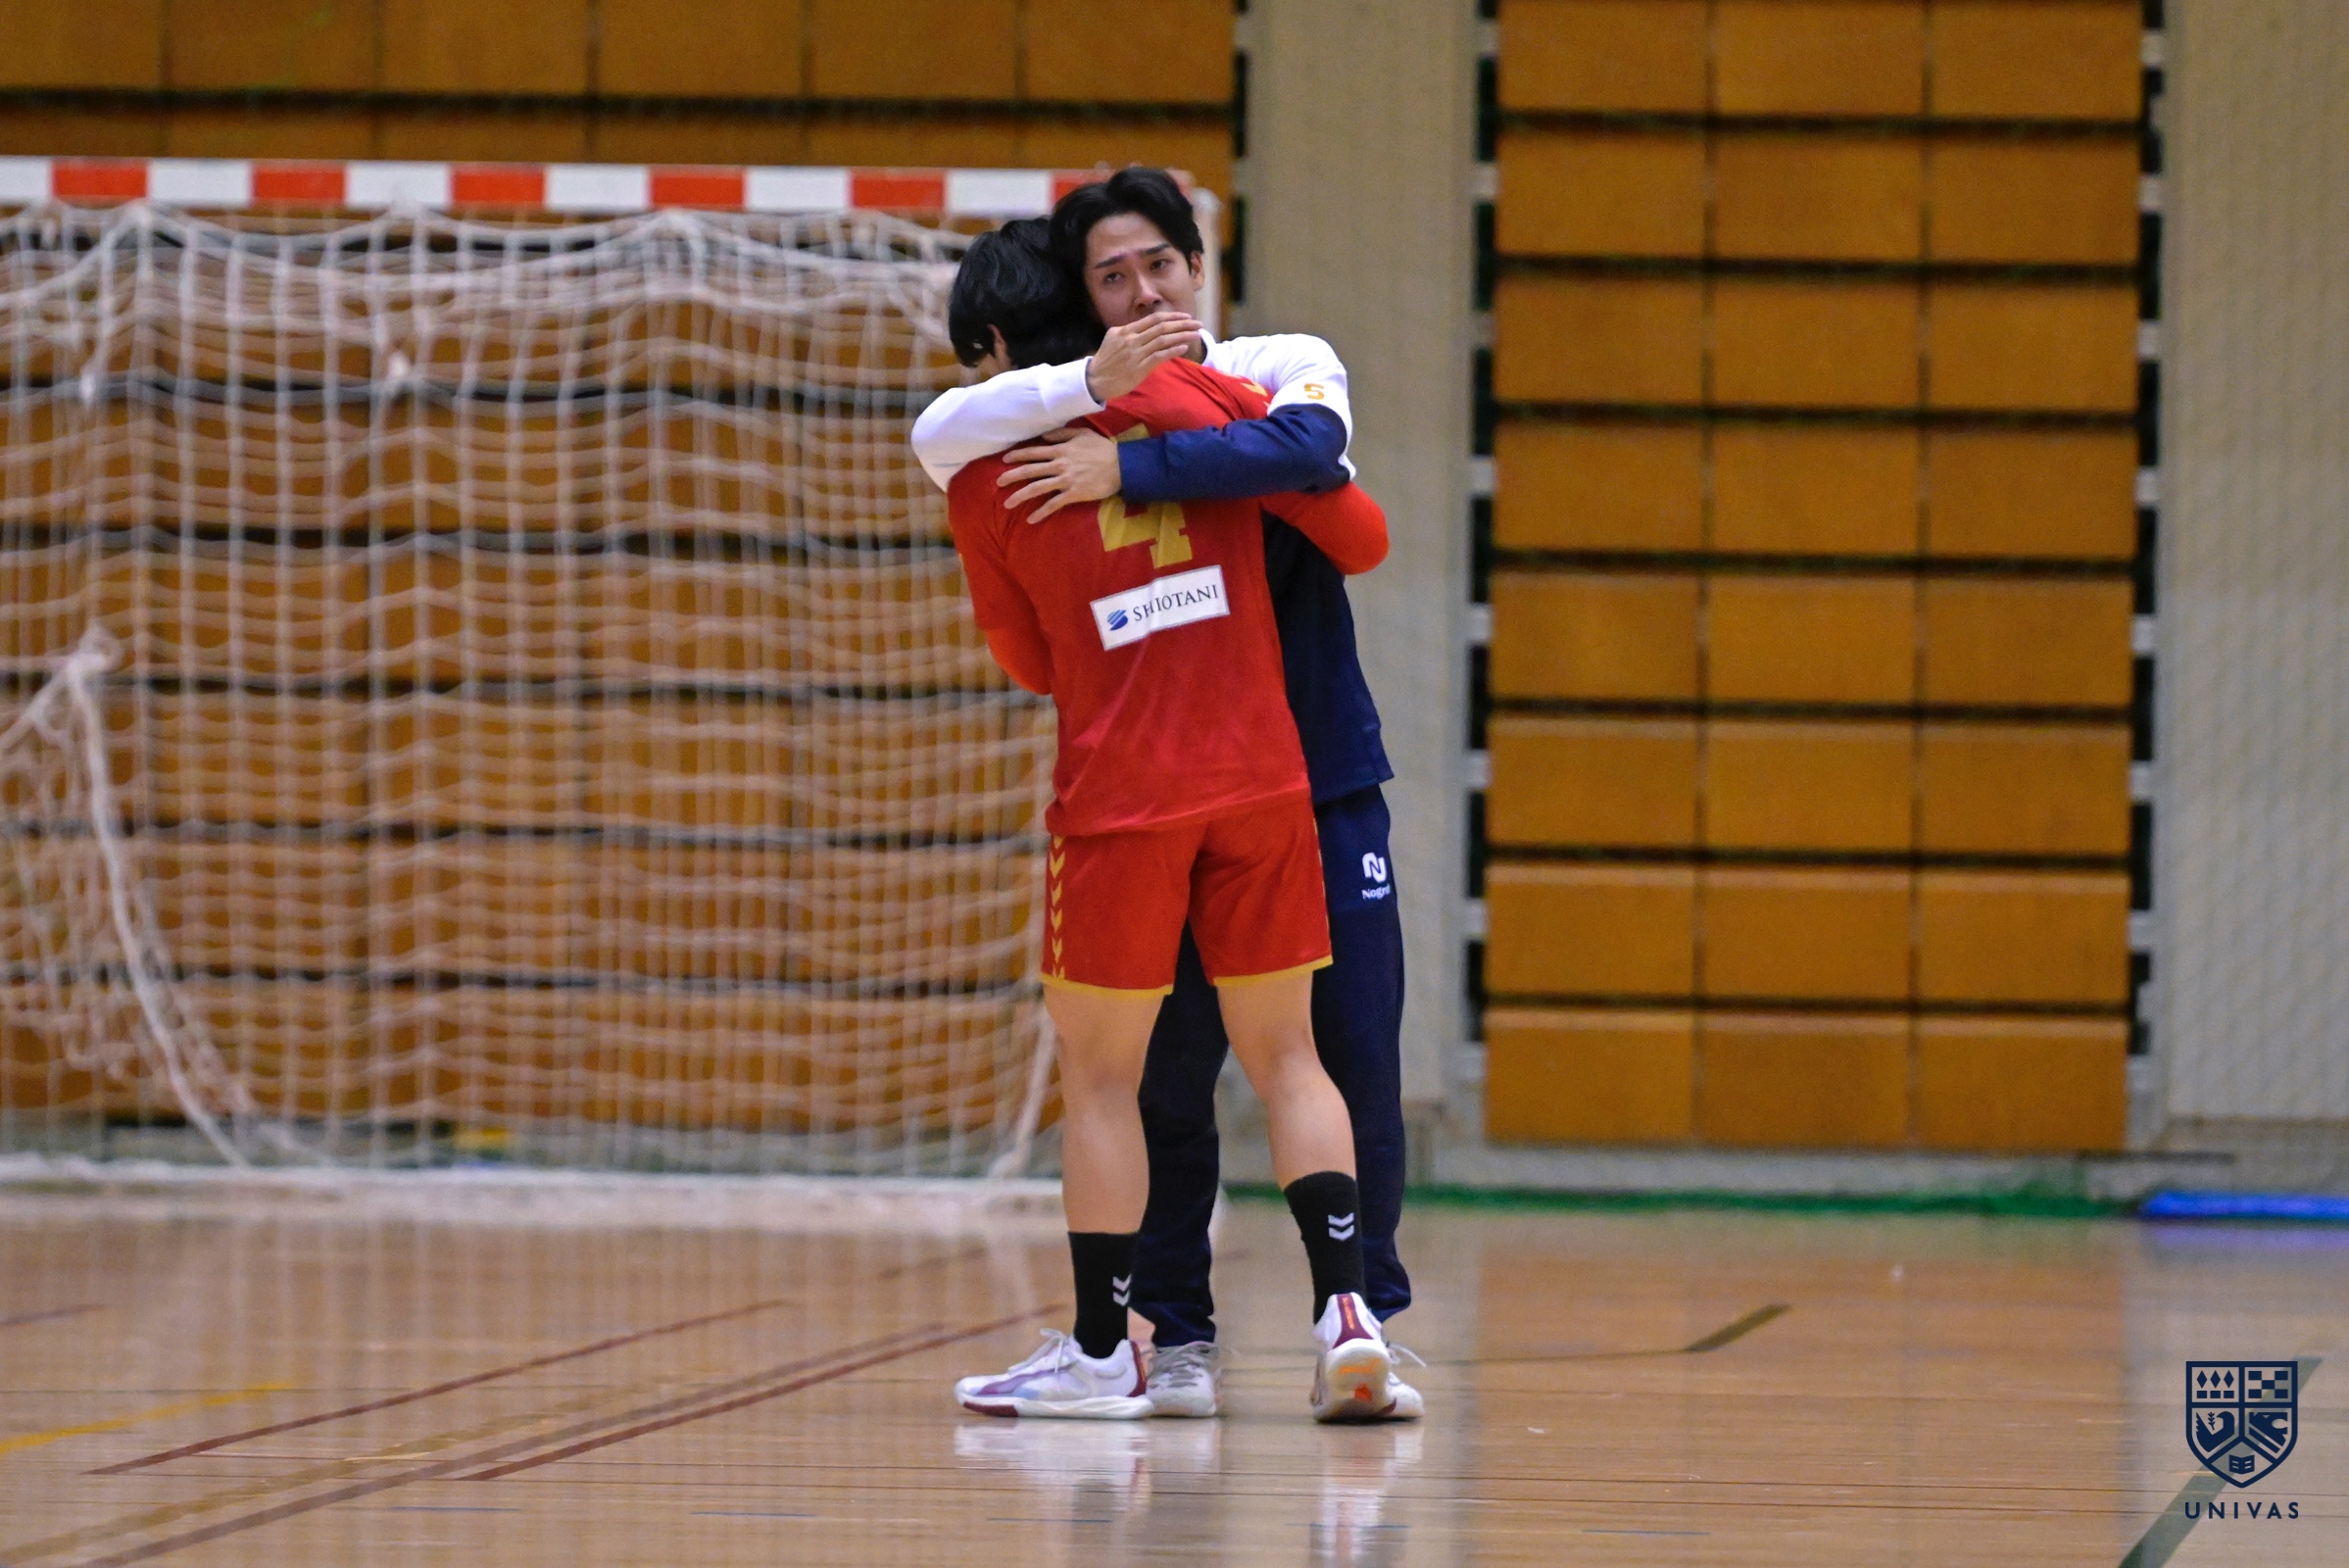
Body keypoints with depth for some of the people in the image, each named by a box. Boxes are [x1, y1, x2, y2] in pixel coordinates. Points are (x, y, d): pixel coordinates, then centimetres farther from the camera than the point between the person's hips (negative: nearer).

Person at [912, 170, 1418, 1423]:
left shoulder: (1289, 369, -2)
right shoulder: (1074, 416, 1)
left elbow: (1308, 450, -25)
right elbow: (938, 437, -18)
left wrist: (1127, 470, -32)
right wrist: (1094, 380, -29)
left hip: (1324, 783, 0)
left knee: (1357, 1061, -2)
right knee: (1167, 1074, -1)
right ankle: (1179, 1339, 10)